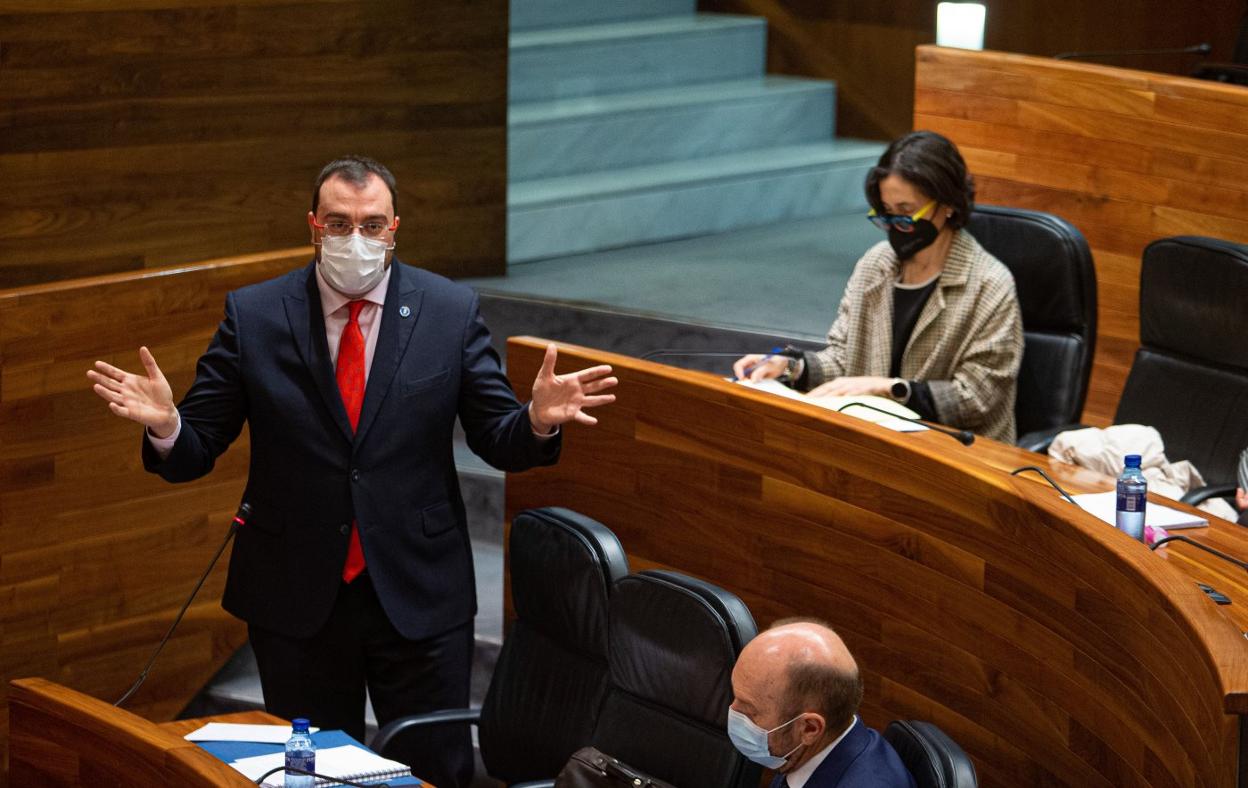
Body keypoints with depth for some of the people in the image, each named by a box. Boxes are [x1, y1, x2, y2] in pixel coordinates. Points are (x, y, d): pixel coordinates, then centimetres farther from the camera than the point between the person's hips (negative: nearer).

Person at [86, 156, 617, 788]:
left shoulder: (451, 312, -2)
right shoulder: (253, 316, -3)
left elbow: (498, 443, -1)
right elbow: (195, 451, -3)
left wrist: (538, 422, -22)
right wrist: (164, 425, -25)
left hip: (420, 595, 0)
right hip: (296, 597, 0)